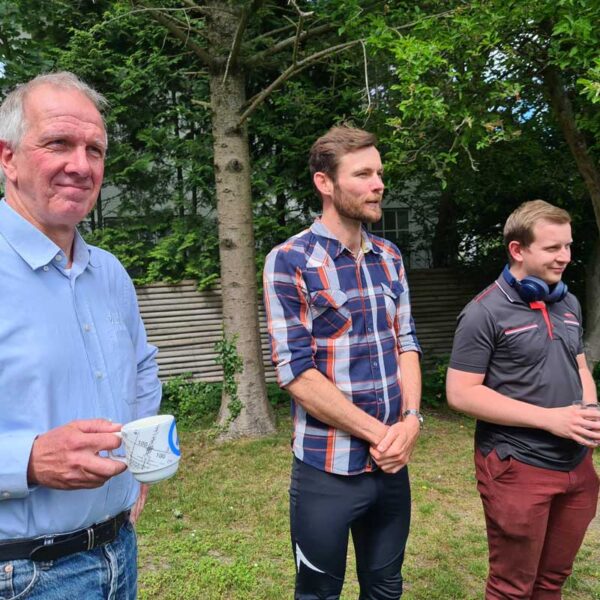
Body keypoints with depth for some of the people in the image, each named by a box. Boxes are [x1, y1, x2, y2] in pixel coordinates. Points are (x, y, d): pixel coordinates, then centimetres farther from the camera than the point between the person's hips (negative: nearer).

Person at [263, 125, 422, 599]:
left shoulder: (390, 258, 6)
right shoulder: (289, 262, -12)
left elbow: (406, 342, 7)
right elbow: (296, 371, -16)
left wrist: (410, 420, -9)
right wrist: (377, 432, -15)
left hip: (392, 461, 5)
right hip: (326, 469, -5)